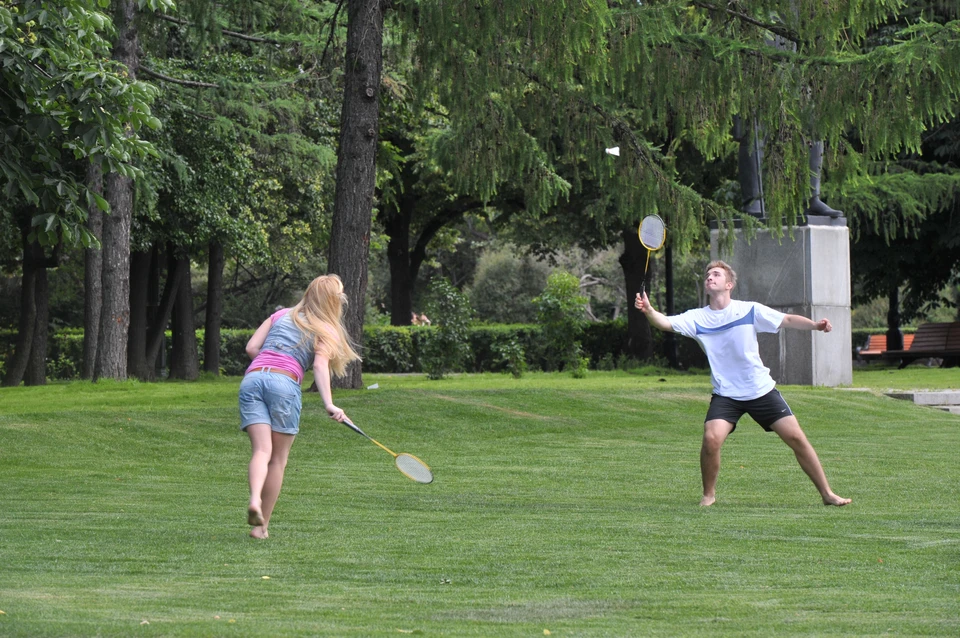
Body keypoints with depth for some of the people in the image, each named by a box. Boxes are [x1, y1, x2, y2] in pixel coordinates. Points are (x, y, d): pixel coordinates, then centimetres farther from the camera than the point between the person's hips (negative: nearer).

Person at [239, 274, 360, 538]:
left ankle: (255, 500, -35)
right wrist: (329, 403, -16)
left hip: (252, 378, 3)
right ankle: (262, 525, 7)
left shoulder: (281, 315, 24)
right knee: (278, 459, 8)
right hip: (285, 382, -3)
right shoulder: (326, 330, 12)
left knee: (261, 451, -6)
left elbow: (251, 348, 16)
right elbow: (320, 364, -6)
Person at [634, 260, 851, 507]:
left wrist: (815, 325, -19)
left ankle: (827, 493, 10)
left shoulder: (749, 310, -3)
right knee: (711, 439, -23)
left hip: (761, 390, 0)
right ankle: (709, 494, 1)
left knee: (796, 438, -3)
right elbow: (665, 323, -17)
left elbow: (788, 320, -1)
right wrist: (648, 310, -38)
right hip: (725, 394, 0)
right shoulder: (697, 318, -3)